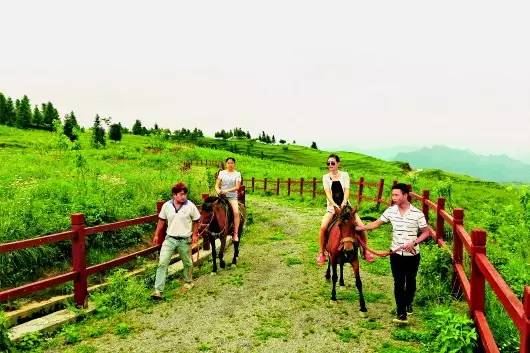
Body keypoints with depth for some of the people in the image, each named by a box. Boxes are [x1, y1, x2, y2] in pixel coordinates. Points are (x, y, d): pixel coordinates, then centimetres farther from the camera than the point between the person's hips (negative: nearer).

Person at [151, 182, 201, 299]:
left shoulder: (190, 206, -10)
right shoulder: (166, 206, -5)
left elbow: (196, 221, 2)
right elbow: (161, 221, 8)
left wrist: (195, 234, -2)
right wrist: (157, 235, 10)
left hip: (185, 240, -1)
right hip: (170, 239, 1)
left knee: (187, 263, 16)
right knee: (162, 263, -8)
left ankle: (188, 282, 42)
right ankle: (158, 290, -4)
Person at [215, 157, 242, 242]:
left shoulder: (237, 174, 4)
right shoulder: (222, 173, 9)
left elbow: (237, 187, -5)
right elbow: (217, 185, 8)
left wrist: (227, 190, -17)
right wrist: (218, 190, -14)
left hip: (232, 196, -2)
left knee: (236, 212, -23)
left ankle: (236, 234, -17)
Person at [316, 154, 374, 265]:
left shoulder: (344, 175, 3)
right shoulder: (326, 177, 4)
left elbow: (347, 190, -9)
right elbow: (328, 193, -9)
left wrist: (343, 203, -27)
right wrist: (334, 204, -26)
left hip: (345, 205, 1)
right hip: (332, 207, 0)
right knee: (323, 227, -24)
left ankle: (365, 251, 12)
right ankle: (321, 253, -7)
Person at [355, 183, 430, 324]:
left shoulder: (417, 213, -12)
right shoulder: (390, 211, -5)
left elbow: (426, 232, -5)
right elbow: (377, 223, 3)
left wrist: (414, 242, -20)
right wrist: (361, 227, -9)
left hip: (412, 255, -1)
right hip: (396, 254, 1)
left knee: (410, 281, 17)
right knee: (398, 283, 1)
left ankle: (409, 303, 43)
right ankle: (401, 314, 6)